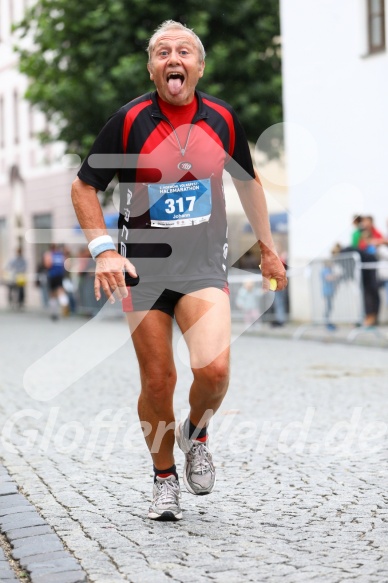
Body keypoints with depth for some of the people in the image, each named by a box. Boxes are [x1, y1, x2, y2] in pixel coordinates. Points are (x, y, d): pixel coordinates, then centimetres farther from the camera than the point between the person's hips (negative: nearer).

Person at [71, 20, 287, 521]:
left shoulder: (222, 118, 1)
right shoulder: (129, 120, -7)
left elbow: (248, 181, 17)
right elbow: (83, 187, 0)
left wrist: (267, 247, 20)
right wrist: (103, 250, -12)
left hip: (204, 267, 1)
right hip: (142, 268, -1)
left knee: (213, 368, -19)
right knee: (157, 380, 1)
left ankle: (196, 435, 14)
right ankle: (164, 478, 24)